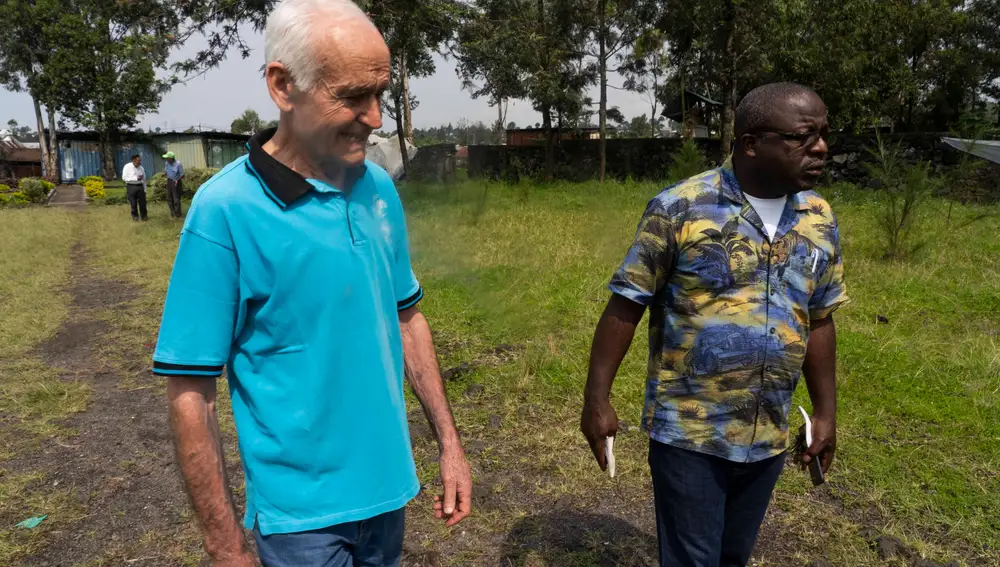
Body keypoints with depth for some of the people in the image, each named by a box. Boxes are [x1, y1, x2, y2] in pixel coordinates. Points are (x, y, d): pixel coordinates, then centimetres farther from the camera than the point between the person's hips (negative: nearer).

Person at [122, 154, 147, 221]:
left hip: (140, 186, 3)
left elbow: (144, 179, 12)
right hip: (131, 187, -3)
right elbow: (124, 178, -11)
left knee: (142, 202, 4)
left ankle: (143, 216, 18)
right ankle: (135, 216, 22)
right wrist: (136, 178, -19)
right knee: (133, 203, 6)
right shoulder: (127, 167, -8)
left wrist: (144, 190, 11)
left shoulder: (141, 168, 5)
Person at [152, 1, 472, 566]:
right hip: (303, 514, -5)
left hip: (388, 486, 6)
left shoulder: (380, 188, -2)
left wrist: (449, 443, 6)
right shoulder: (225, 210, -18)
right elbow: (190, 392, -15)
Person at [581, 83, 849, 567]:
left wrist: (826, 412, 14)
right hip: (687, 433, -5)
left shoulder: (819, 219, 3)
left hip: (767, 437, 5)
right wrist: (597, 400, -11)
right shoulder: (680, 209, -14)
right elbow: (625, 307, -11)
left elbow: (818, 321, 12)